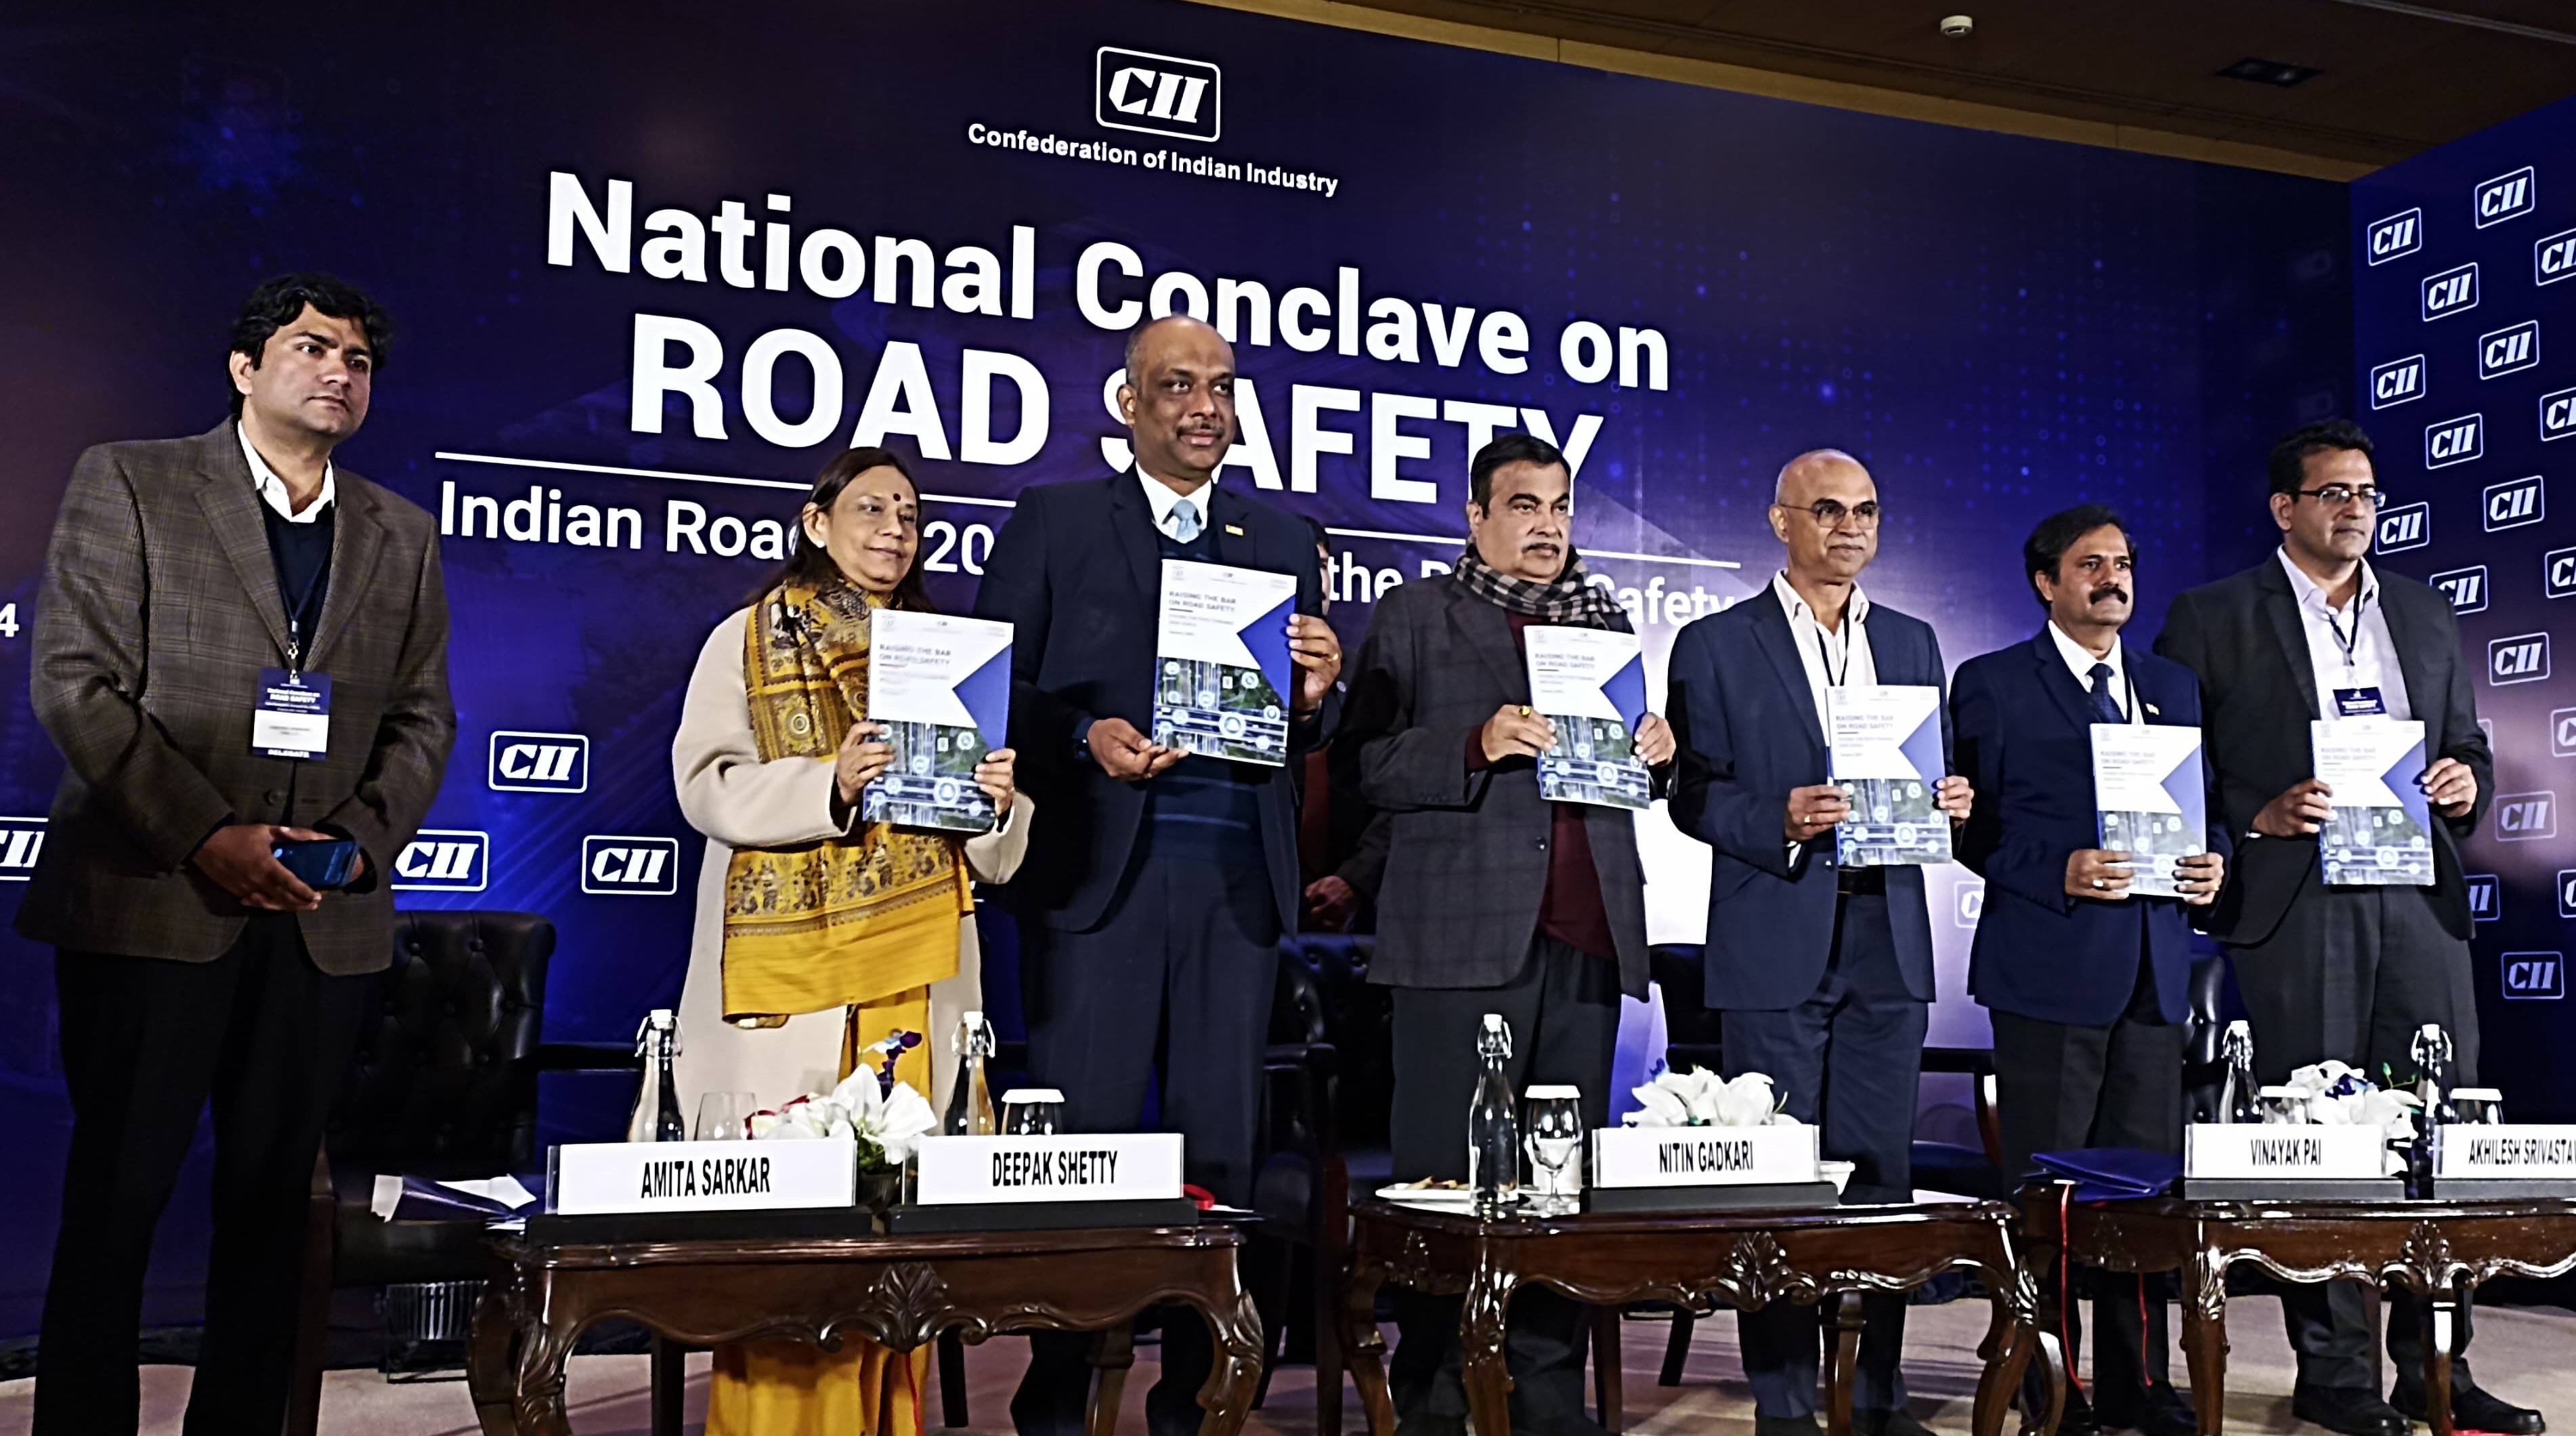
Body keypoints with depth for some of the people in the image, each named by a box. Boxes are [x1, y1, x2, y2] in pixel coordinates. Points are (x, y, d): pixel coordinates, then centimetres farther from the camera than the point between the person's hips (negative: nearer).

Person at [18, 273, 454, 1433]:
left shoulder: (403, 536, 15)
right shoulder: (128, 483, 3)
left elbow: (422, 719, 13)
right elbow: (76, 683, -5)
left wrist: (363, 839, -5)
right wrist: (205, 836, -14)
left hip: (321, 918, 4)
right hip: (148, 903, -3)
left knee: (272, 1201, 8)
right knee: (114, 1200, 3)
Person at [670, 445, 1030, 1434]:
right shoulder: (750, 638, 7)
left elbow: (989, 848, 21)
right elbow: (706, 784, -3)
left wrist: (996, 801, -3)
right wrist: (829, 786, -17)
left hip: (913, 959, 3)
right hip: (787, 961, -3)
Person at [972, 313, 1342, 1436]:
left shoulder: (1283, 540, 15)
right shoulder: (1054, 521, 6)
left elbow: (1309, 728, 13)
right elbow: (998, 686, 1)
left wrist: (1316, 693, -9)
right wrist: (1086, 738, -15)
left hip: (1237, 878, 3)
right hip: (1098, 869, -3)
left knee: (1219, 1141, 7)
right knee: (1084, 1136, 0)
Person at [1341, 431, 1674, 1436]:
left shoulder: (1607, 621, 21)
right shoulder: (1414, 617, 7)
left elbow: (1634, 762, 26)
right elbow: (1366, 764, -3)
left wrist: (1656, 754, 5)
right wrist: (1475, 745, -15)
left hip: (1587, 931, 5)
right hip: (1463, 930, -4)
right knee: (1445, 1173, -3)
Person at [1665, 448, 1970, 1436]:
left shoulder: (1912, 643, 15)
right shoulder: (1715, 646, 1)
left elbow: (1933, 779, 19)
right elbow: (1694, 796, -2)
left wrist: (1948, 802, -4)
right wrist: (1782, 822, -19)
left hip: (1888, 942, 4)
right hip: (1775, 945, -4)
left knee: (1880, 1171, 8)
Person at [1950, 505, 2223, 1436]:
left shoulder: (2174, 687, 17)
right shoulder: (1991, 685, 1)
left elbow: (2204, 805, 20)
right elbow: (1969, 824, -3)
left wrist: (2212, 860, -1)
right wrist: (2058, 871, -17)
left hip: (2154, 970, 5)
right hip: (2048, 966, -5)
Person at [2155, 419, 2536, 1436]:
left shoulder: (2426, 617, 19)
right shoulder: (2212, 619, 3)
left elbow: (2467, 744, 24)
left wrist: (2467, 781, 2)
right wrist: (2256, 817, -14)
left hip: (2418, 902, 5)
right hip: (2294, 906, -4)